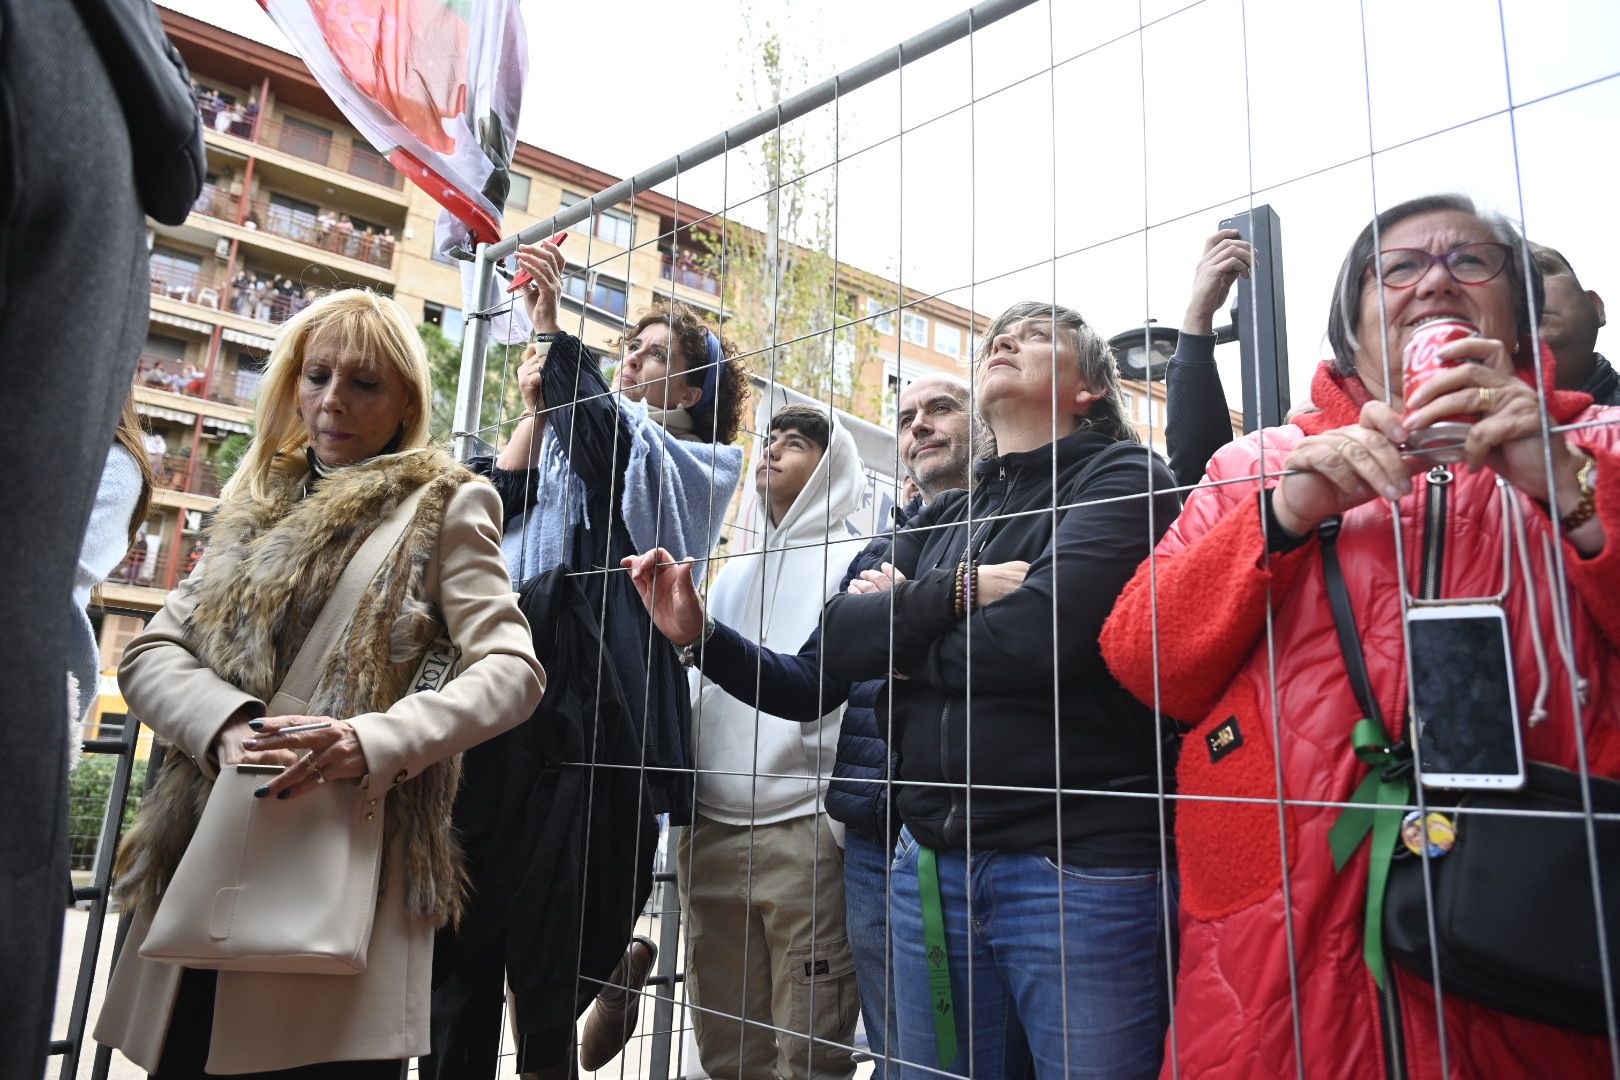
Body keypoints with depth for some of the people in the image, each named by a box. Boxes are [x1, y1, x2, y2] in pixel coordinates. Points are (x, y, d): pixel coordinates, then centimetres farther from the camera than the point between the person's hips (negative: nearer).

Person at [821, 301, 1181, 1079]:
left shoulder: (1122, 480, -3)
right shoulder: (943, 518, 15)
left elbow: (1045, 631, -20)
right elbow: (839, 638, 3)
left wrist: (905, 641, -4)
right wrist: (955, 592, -12)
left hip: (1082, 863, -6)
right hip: (932, 860, 6)